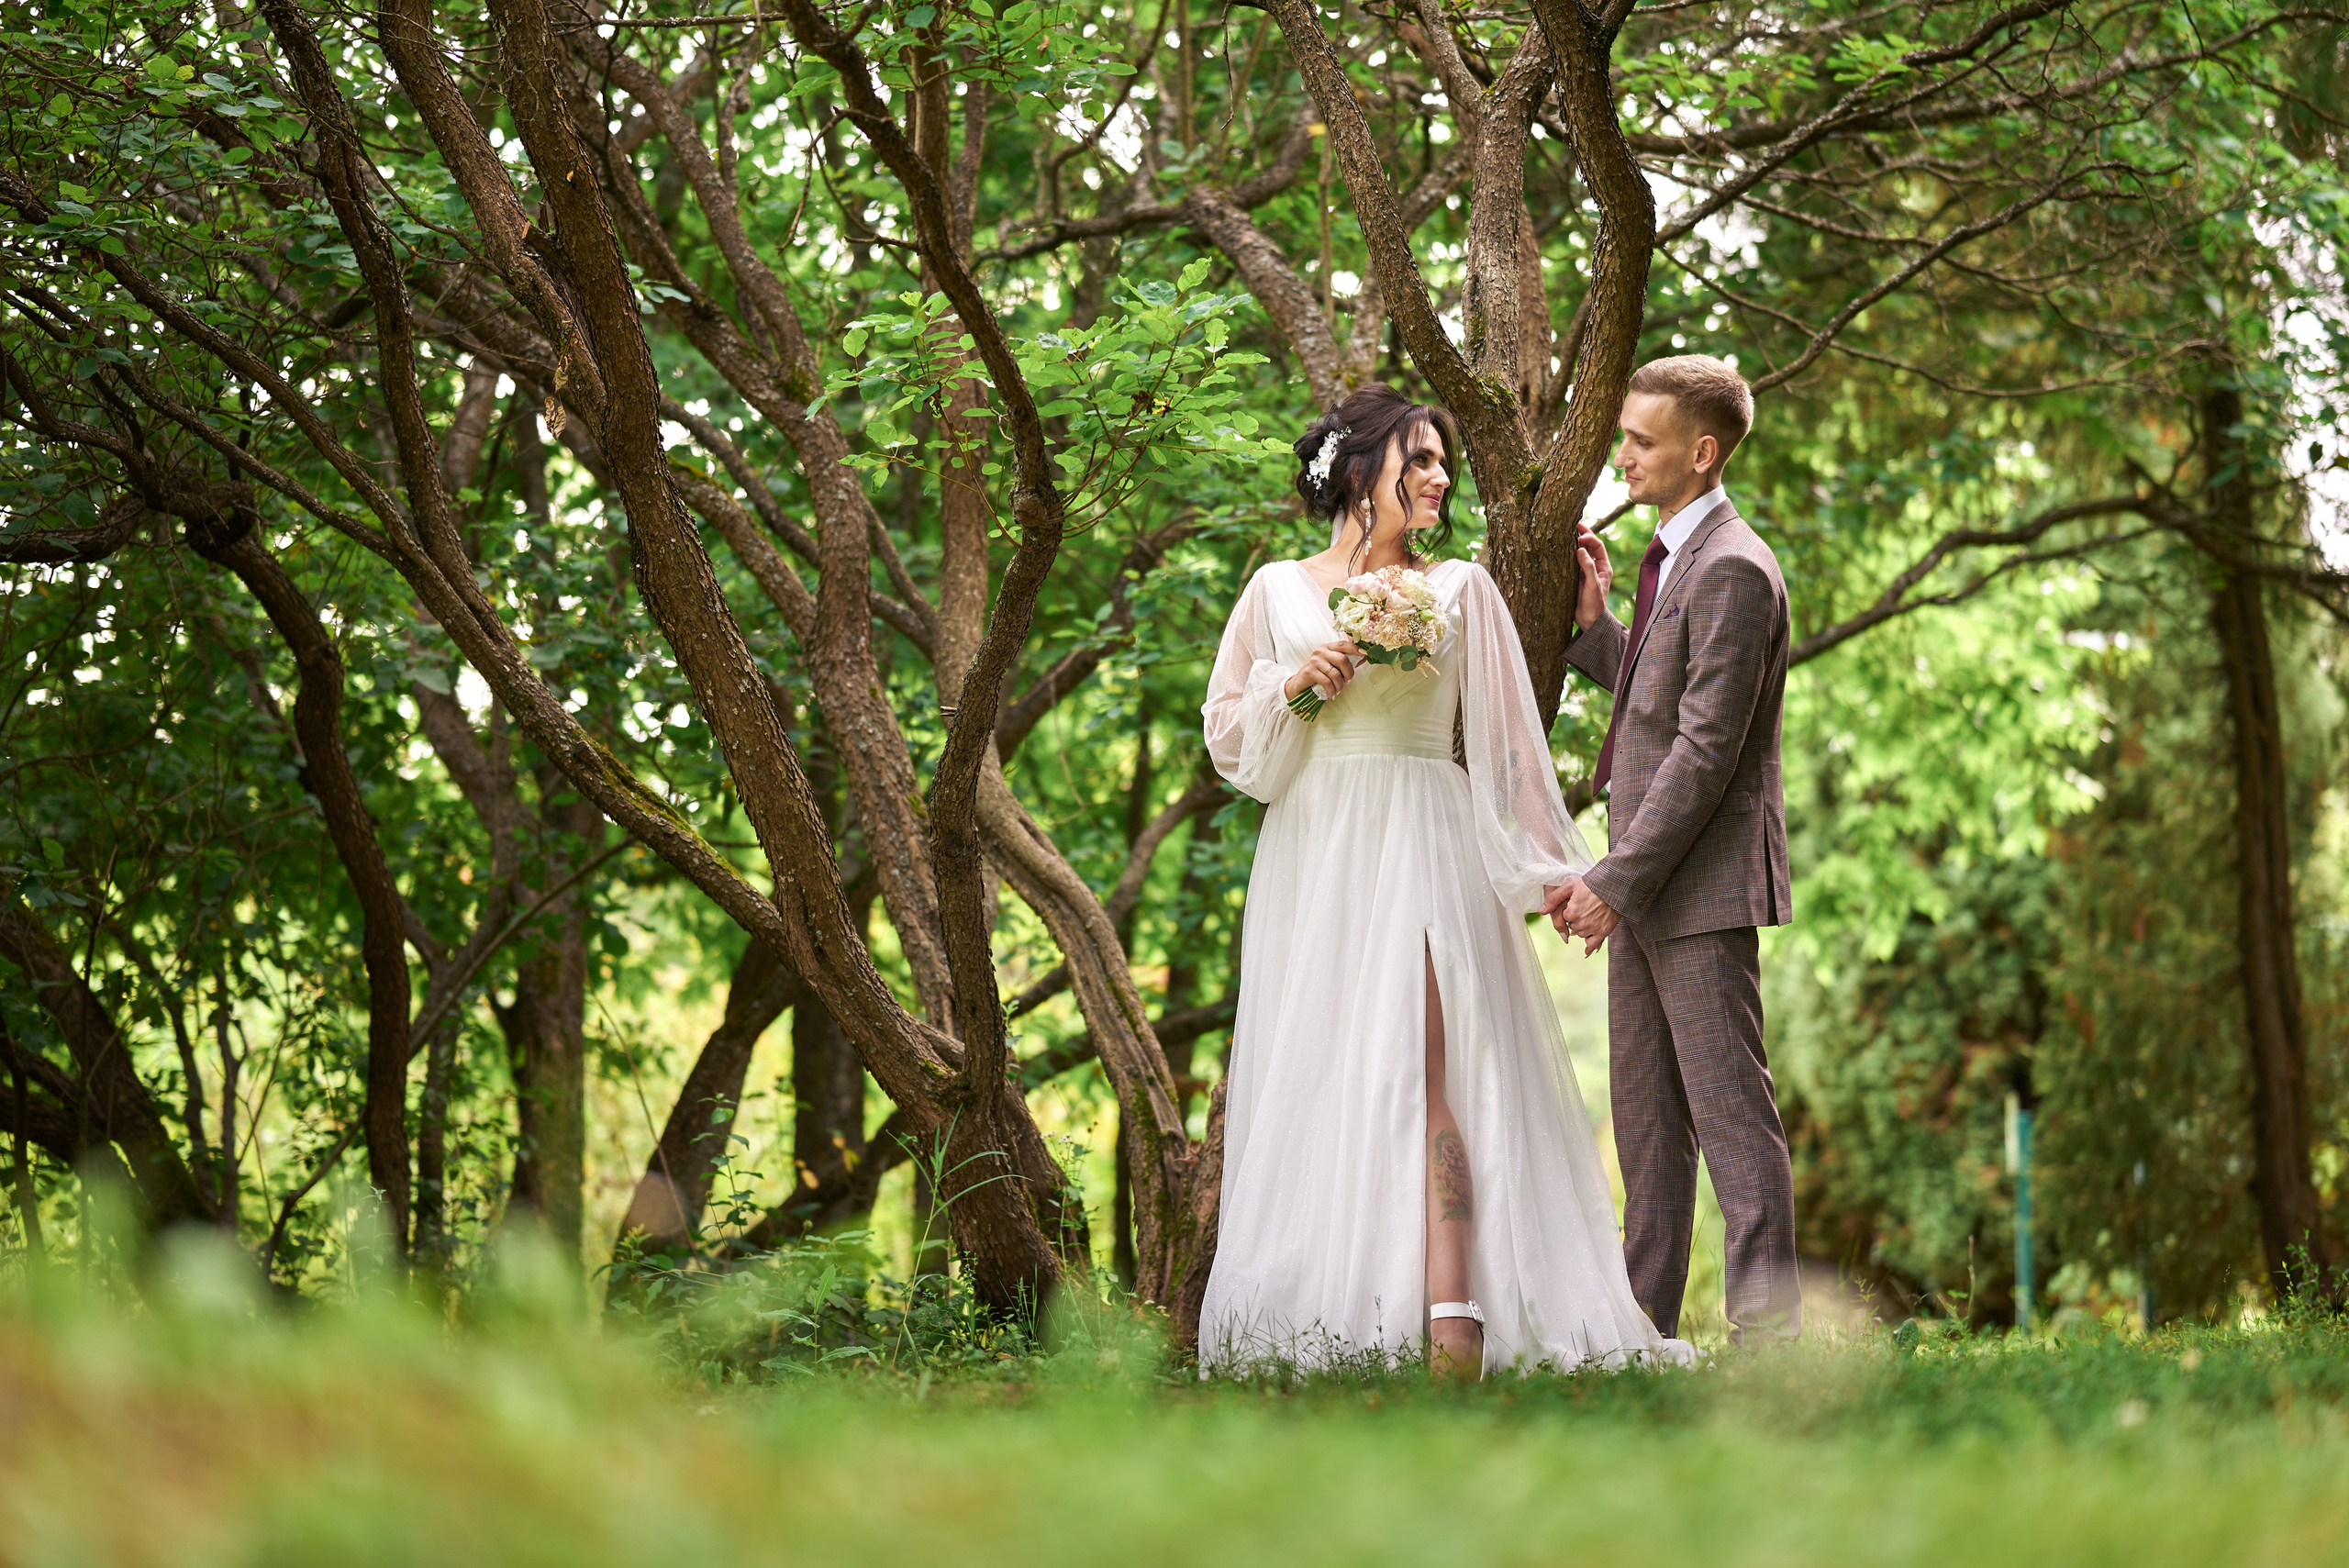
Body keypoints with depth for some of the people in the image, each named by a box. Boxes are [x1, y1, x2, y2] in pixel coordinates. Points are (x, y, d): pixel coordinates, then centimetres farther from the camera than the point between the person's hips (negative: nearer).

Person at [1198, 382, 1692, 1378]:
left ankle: (1451, 1318, -26)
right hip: (1312, 850, 2)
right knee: (1315, 1080, 0)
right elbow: (1225, 735, 13)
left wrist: (1552, 862, 6)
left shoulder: (1459, 590, 9)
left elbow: (1508, 737, 10)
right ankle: (1326, 1320, 3)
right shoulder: (1278, 591, 10)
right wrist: (1293, 686, -6)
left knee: (1417, 1072, -16)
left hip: (1423, 846, -2)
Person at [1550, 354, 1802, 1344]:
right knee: (1644, 1113, 14)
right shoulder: (1674, 557, 14)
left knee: (1730, 1114, -6)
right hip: (1647, 884, 10)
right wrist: (1592, 623, 9)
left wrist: (1615, 881, -21)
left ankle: (1765, 1330, -3)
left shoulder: (1731, 571, -17)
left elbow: (1706, 752, -21)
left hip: (1703, 882, -10)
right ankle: (1642, 1323, 22)